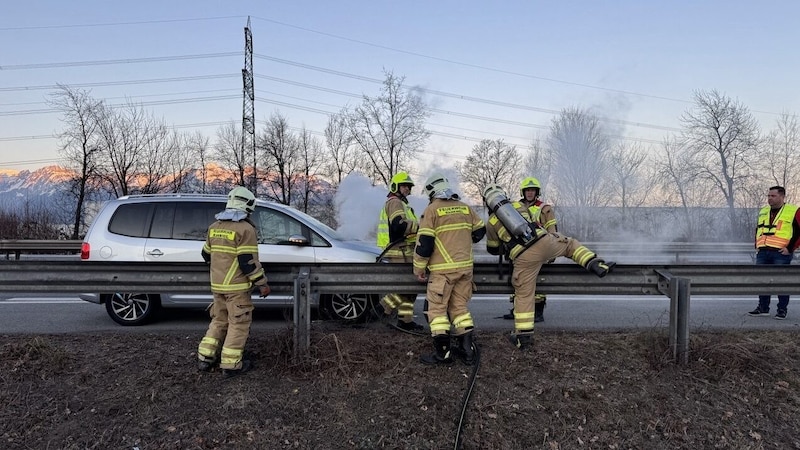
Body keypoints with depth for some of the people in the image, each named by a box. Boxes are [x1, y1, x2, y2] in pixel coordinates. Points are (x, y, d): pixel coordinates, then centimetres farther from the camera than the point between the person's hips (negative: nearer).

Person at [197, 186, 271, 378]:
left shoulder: (214, 227, 9)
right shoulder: (245, 228, -15)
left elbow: (206, 254, 19)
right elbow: (249, 262, -18)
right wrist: (262, 283, -10)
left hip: (217, 285, 7)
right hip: (237, 286, -7)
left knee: (219, 320, 20)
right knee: (239, 324, 3)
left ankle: (206, 358, 21)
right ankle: (231, 365, 5)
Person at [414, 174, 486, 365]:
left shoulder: (432, 210, -6)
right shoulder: (465, 208, 10)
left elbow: (424, 242, -10)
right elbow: (480, 230, 20)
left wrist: (419, 268, -1)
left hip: (442, 269, -6)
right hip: (465, 266, 6)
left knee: (437, 308, 2)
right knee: (460, 307, 14)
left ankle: (442, 353, 1)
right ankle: (467, 349, 13)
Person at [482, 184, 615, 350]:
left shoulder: (491, 223, 16)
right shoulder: (518, 205, 22)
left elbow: (492, 249, 30)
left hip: (524, 257, -2)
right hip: (544, 242, 2)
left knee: (524, 295, 10)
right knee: (570, 244, 32)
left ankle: (523, 337, 14)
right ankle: (596, 264, 14)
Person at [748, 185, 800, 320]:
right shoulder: (763, 212, 18)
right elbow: (758, 229, 28)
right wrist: (757, 246, 17)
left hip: (781, 254, -6)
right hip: (762, 253, 6)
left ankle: (782, 310, 7)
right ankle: (763, 307, 17)